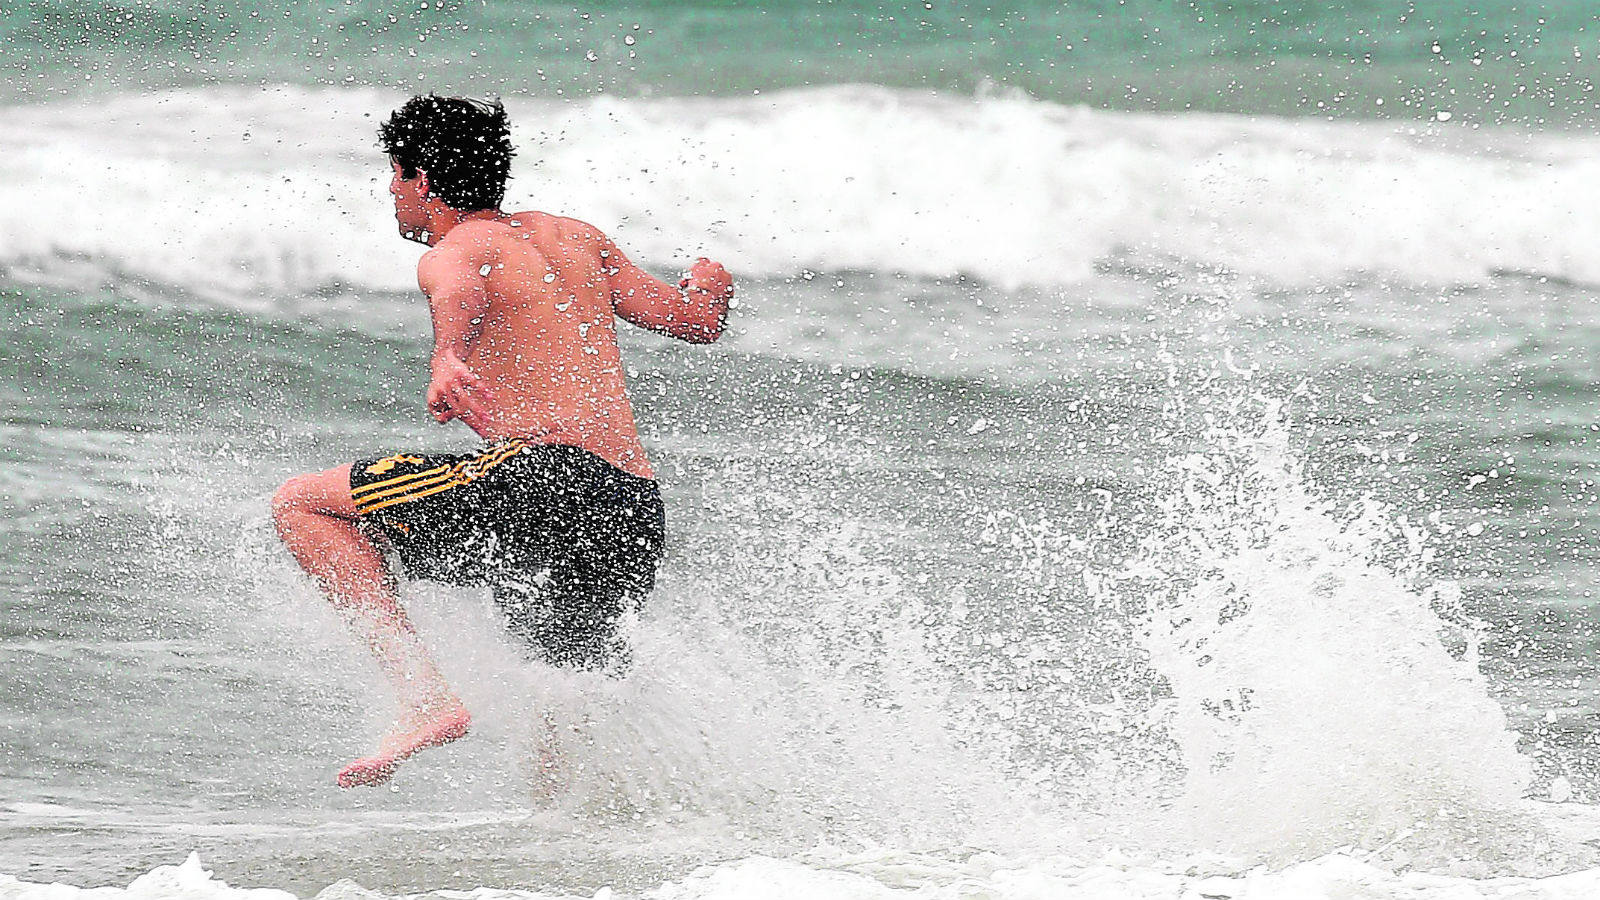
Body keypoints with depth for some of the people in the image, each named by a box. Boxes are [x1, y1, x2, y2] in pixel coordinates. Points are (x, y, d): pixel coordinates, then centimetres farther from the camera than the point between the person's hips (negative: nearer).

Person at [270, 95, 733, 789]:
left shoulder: (452, 252, 3)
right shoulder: (576, 237, 23)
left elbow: (460, 293, -23)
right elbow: (697, 317, 27)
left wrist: (447, 363, -45)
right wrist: (707, 282, 51)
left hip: (550, 481, -8)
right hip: (640, 523, 8)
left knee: (301, 505, -2)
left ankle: (426, 699, -14)